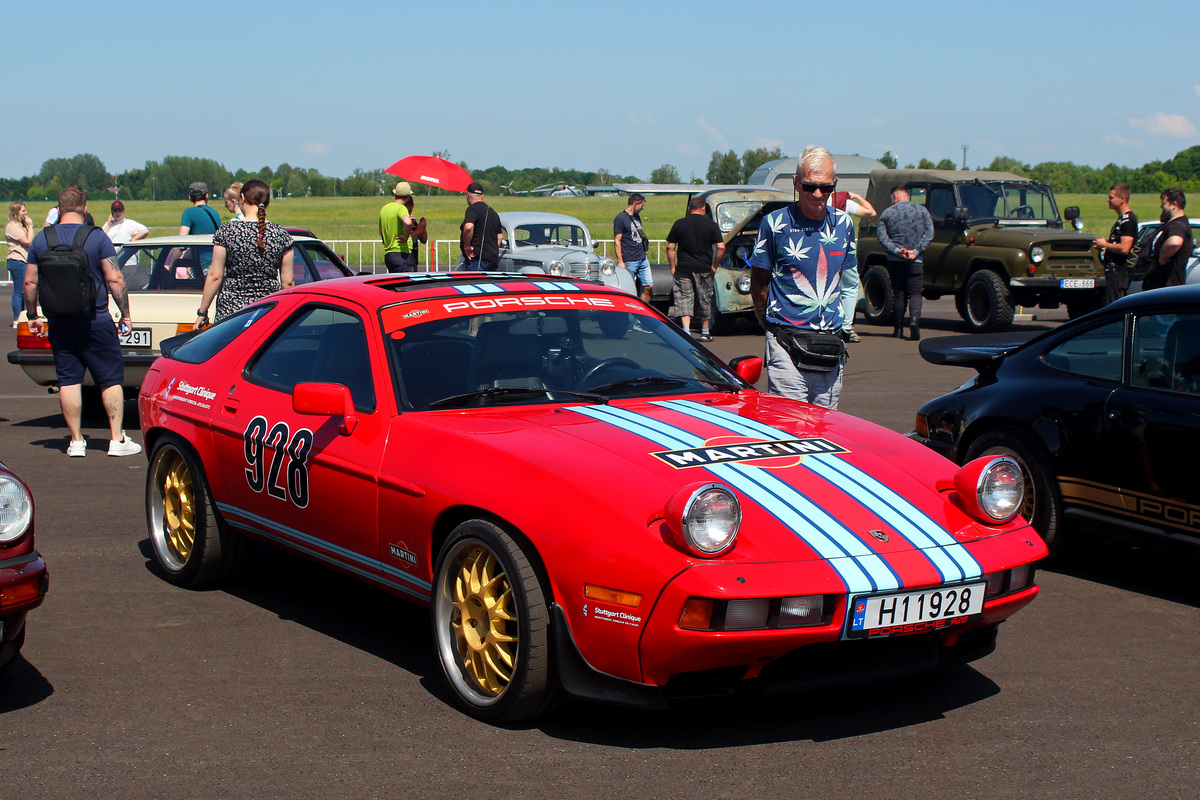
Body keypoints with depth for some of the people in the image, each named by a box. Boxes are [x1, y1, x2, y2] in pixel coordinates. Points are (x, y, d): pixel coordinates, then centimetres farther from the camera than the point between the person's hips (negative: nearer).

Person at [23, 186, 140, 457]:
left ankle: (76, 441, 9)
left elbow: (30, 282, 6)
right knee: (111, 379, 5)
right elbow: (114, 279, -11)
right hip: (95, 321, -3)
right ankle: (117, 440, 2)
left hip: (60, 323, 3)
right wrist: (125, 314, -2)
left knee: (68, 381, 8)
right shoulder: (97, 237, -8)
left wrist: (32, 316, 17)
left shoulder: (41, 239, 2)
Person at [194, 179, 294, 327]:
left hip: (231, 310, -1)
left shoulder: (226, 232, -3)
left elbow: (215, 277, -2)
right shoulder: (281, 234, 1)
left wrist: (202, 312, 6)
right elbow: (287, 282, 4)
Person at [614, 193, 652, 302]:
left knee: (649, 286, 5)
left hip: (643, 259, 8)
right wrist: (620, 262, -17)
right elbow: (617, 241, -12)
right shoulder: (621, 218, -10)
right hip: (629, 262, -8)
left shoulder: (637, 216, 16)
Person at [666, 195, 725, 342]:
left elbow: (670, 248, 2)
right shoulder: (711, 225, -1)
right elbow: (721, 248, -7)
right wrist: (714, 265, 5)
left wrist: (673, 267, 9)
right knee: (704, 300, 12)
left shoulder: (679, 224, 2)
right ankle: (705, 332, 22)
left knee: (684, 298, 0)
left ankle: (686, 331, -16)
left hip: (683, 268, 0)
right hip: (703, 269, 0)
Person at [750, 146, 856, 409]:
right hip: (787, 343, -5)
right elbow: (758, 282, 3)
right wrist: (768, 321, 3)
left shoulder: (843, 224, 9)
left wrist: (842, 323, 16)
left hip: (830, 342, 5)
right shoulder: (775, 223, -5)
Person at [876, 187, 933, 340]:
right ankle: (915, 318, -25)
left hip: (895, 259, 0)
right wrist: (916, 251, -9)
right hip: (916, 260, 0)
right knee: (915, 292, 2)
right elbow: (929, 234, -5)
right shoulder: (921, 210, 3)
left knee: (898, 293, 9)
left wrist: (896, 250, -13)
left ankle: (899, 329, 9)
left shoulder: (887, 213, 3)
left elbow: (881, 236, -6)